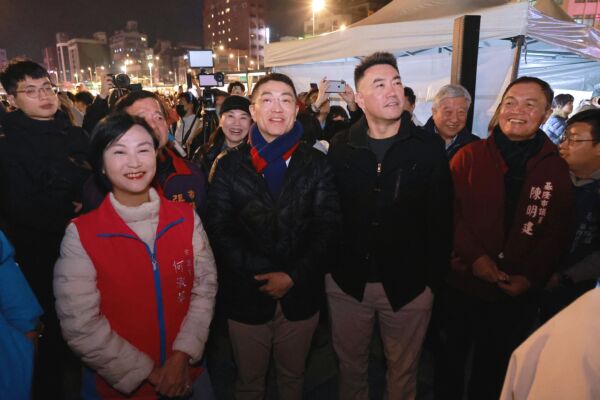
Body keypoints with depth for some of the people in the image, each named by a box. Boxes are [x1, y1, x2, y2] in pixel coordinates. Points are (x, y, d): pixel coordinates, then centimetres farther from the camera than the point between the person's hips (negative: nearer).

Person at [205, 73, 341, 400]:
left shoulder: (316, 164, 0)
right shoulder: (229, 165, -1)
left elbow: (327, 227, -5)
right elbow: (219, 229, -8)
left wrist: (293, 276, -14)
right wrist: (260, 274, -16)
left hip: (301, 295, 1)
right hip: (246, 295, 0)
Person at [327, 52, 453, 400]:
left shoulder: (429, 148, -6)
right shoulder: (340, 147, -3)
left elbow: (441, 220, -3)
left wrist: (434, 277, -4)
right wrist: (327, 264, 0)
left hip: (408, 285, -1)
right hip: (347, 280, 2)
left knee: (403, 371, 19)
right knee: (351, 364, 21)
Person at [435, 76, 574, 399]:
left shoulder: (556, 169, 0)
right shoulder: (469, 156, -4)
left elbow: (557, 233, 0)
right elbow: (448, 209, -9)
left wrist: (531, 277, -11)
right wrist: (473, 256, -19)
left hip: (516, 293, 1)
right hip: (460, 284, -1)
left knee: (494, 367, 20)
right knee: (451, 356, 18)